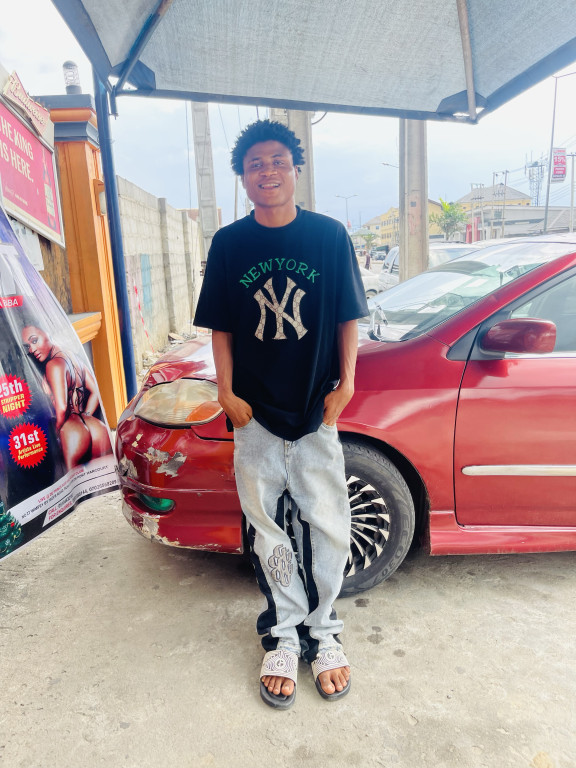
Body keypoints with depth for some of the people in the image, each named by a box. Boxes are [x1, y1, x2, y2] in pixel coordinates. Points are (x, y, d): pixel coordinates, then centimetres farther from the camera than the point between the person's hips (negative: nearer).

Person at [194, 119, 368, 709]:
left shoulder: (330, 235, 1)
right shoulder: (229, 243, 2)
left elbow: (348, 317, 5)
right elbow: (221, 328, 5)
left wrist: (346, 383, -2)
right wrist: (227, 392, -3)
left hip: (317, 410, 0)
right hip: (255, 414, 1)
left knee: (328, 527, 5)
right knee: (269, 531, 10)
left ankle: (322, 630, 28)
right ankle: (283, 635, 30)